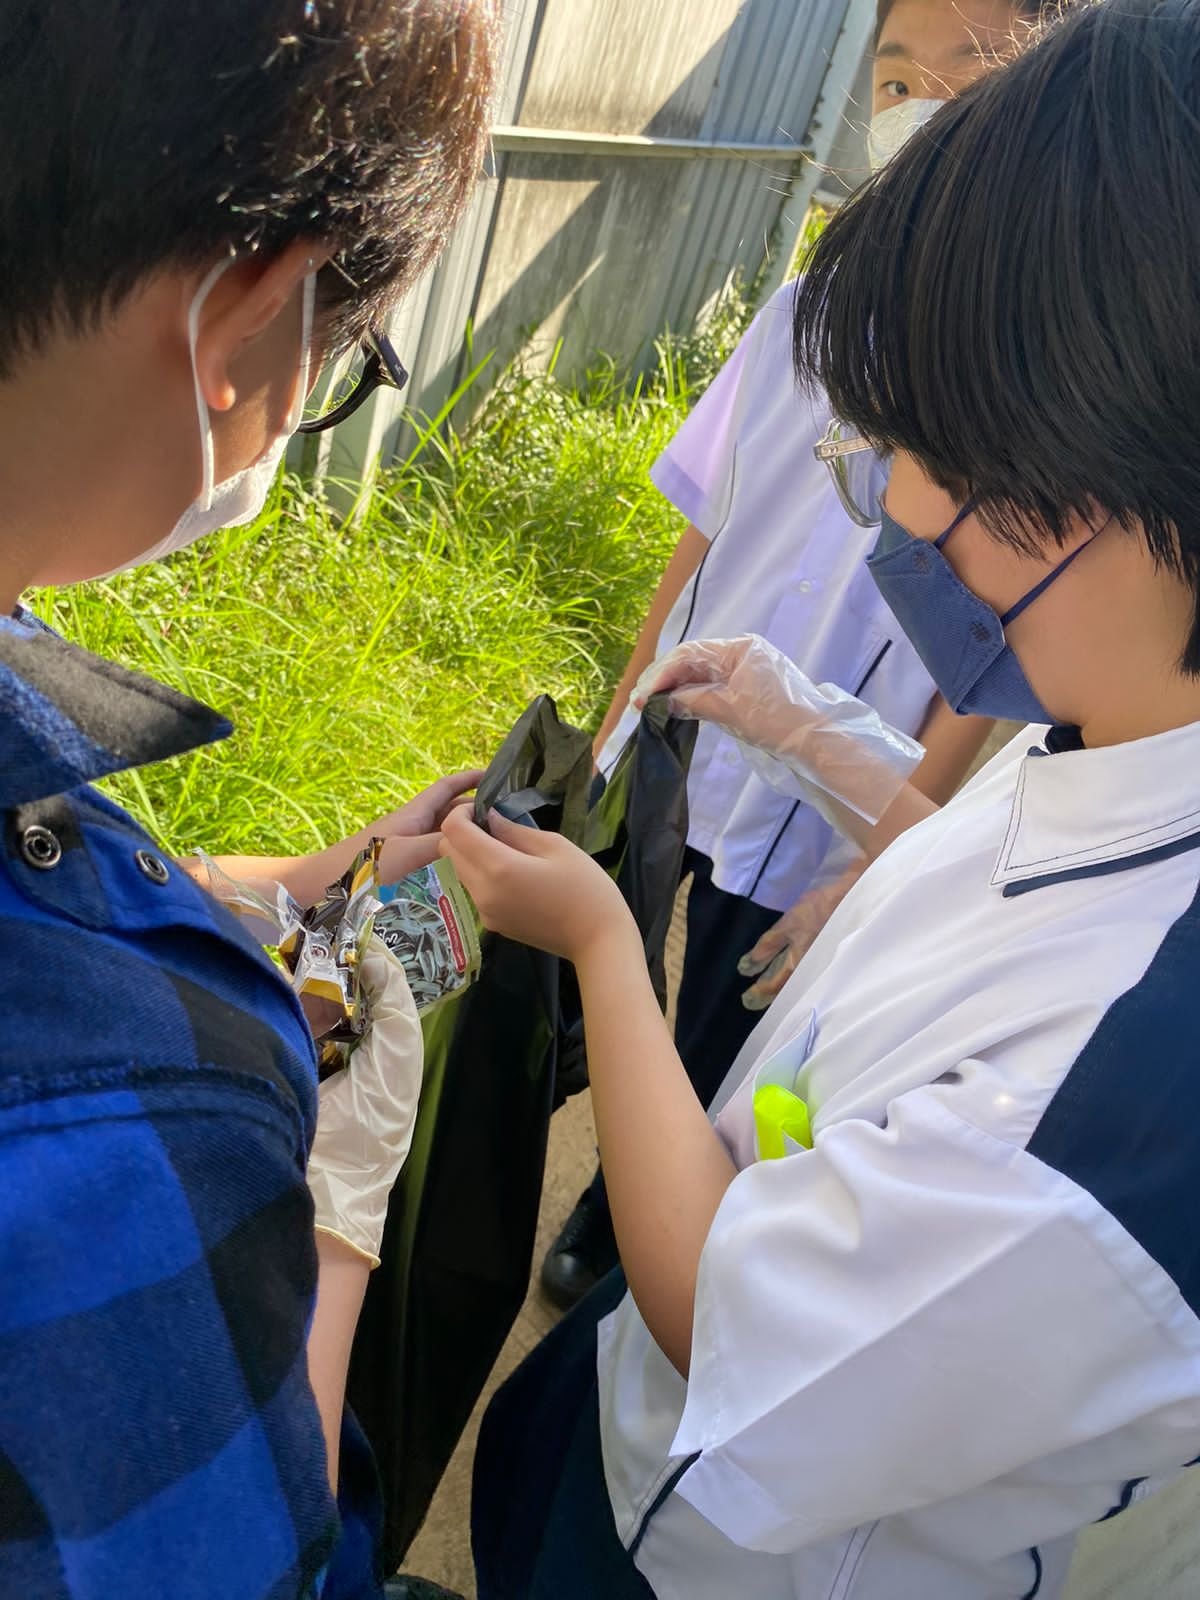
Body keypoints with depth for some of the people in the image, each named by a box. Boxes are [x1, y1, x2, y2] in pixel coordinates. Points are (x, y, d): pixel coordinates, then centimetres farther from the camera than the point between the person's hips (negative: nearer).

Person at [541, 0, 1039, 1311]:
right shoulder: (808, 311, -2)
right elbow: (700, 546, 4)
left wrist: (869, 874, -13)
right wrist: (609, 742, 5)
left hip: (811, 832, -4)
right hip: (657, 772, 4)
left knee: (697, 1091, 15)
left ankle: (602, 1249, 44)